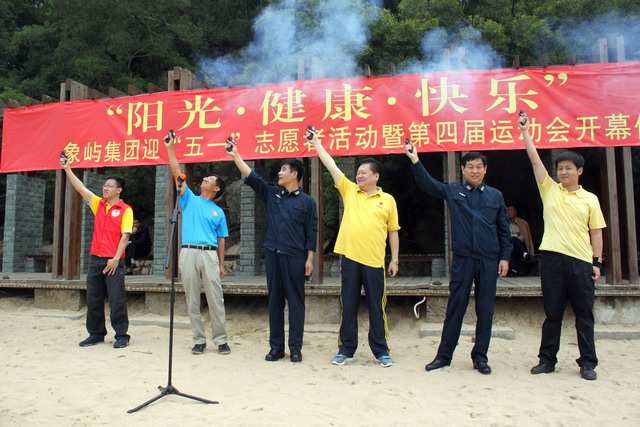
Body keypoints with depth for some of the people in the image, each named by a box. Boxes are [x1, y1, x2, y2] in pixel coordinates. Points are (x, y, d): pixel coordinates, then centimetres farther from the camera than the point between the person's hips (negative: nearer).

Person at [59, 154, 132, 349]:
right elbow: (81, 188, 9)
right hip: (95, 259, 6)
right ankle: (96, 334, 20)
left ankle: (121, 336, 6)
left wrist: (116, 258, -16)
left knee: (116, 300, -3)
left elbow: (125, 236, -10)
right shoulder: (98, 204, 14)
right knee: (93, 299, 10)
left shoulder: (125, 210, -4)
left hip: (113, 261, -6)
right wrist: (67, 169, 2)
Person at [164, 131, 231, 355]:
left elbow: (221, 240, 11)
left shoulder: (218, 212, 13)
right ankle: (199, 340, 14)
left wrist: (221, 265, 5)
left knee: (216, 299, -2)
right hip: (188, 253, 1)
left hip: (209, 254, -1)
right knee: (192, 301, 4)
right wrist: (170, 148, -1)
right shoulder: (189, 199, 14)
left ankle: (221, 340, 7)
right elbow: (177, 174, 6)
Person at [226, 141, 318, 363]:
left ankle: (295, 348, 11)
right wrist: (235, 155, 4)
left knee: (295, 302, 2)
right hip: (272, 255, 4)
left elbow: (311, 232, -2)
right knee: (275, 301, 8)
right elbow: (251, 177, 9)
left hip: (294, 257, -4)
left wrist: (309, 259, -6)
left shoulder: (306, 201, 0)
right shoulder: (271, 194, 12)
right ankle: (276, 347, 17)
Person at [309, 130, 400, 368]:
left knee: (377, 308, 7)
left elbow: (393, 232, 7)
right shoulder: (349, 191, 8)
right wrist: (315, 142, 6)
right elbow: (331, 165, 7)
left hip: (374, 261, -1)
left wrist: (395, 260, 3)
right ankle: (346, 350, 21)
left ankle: (381, 351, 20)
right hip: (350, 258, 2)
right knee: (348, 307, 9)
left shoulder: (387, 200, 5)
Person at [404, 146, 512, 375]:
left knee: (485, 310, 7)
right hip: (462, 259, -1)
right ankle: (444, 355, 13)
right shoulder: (453, 191, 6)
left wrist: (505, 257, 4)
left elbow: (504, 229, 11)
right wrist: (415, 161, -20)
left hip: (489, 261, 2)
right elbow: (428, 184, -7)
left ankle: (480, 357, 20)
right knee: (455, 308, 3)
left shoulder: (495, 195, 10)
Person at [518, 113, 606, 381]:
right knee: (552, 313, 7)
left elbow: (596, 232, 9)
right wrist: (525, 131, 3)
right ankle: (547, 360, 16)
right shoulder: (549, 190, 9)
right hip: (552, 258, 0)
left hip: (581, 261, 0)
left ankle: (588, 363, 16)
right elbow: (535, 159, 5)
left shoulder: (590, 199, 9)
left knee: (584, 314, 6)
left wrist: (597, 262, 3)